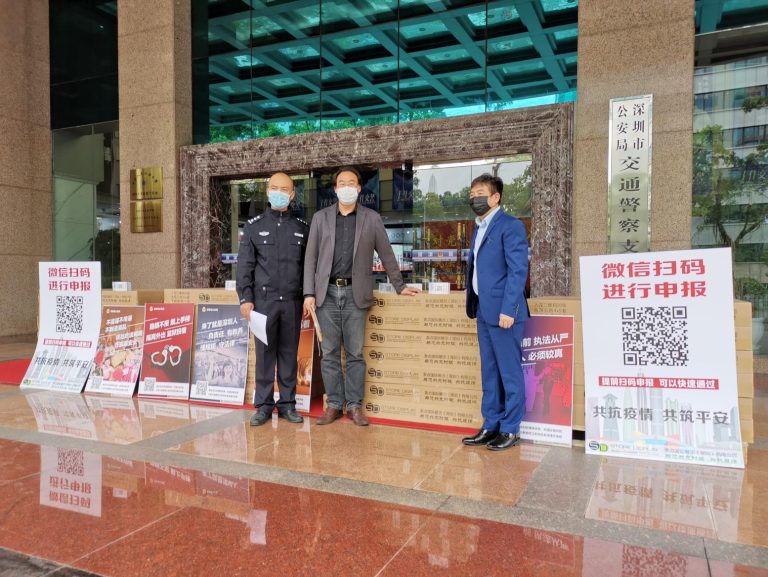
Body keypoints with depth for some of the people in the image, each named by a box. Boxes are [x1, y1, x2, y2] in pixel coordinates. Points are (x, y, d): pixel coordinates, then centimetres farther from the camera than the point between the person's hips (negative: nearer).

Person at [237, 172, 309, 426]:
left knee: (289, 353, 6)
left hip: (292, 301, 1)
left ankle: (287, 404, 16)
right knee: (264, 353, 2)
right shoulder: (254, 226, 7)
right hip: (263, 299, -1)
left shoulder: (302, 228, 10)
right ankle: (263, 405, 12)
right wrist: (245, 298, -5)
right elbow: (244, 265, 3)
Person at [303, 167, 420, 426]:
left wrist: (399, 285, 11)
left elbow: (386, 254, 10)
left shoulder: (371, 218, 6)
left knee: (355, 353, 3)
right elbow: (311, 258, 5)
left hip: (355, 294, -1)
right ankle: (334, 404, 16)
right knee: (330, 353, 6)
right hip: (327, 293, 1)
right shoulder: (320, 217, 8)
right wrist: (309, 293, -2)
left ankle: (354, 405, 13)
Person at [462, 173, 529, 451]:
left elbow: (518, 270, -15)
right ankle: (491, 426, 23)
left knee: (509, 373, 2)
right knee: (489, 373, 13)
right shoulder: (480, 228, 18)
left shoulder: (510, 226, -8)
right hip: (484, 312, 9)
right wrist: (473, 305, 15)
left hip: (503, 312, -8)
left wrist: (507, 310, -20)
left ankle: (510, 429, 12)